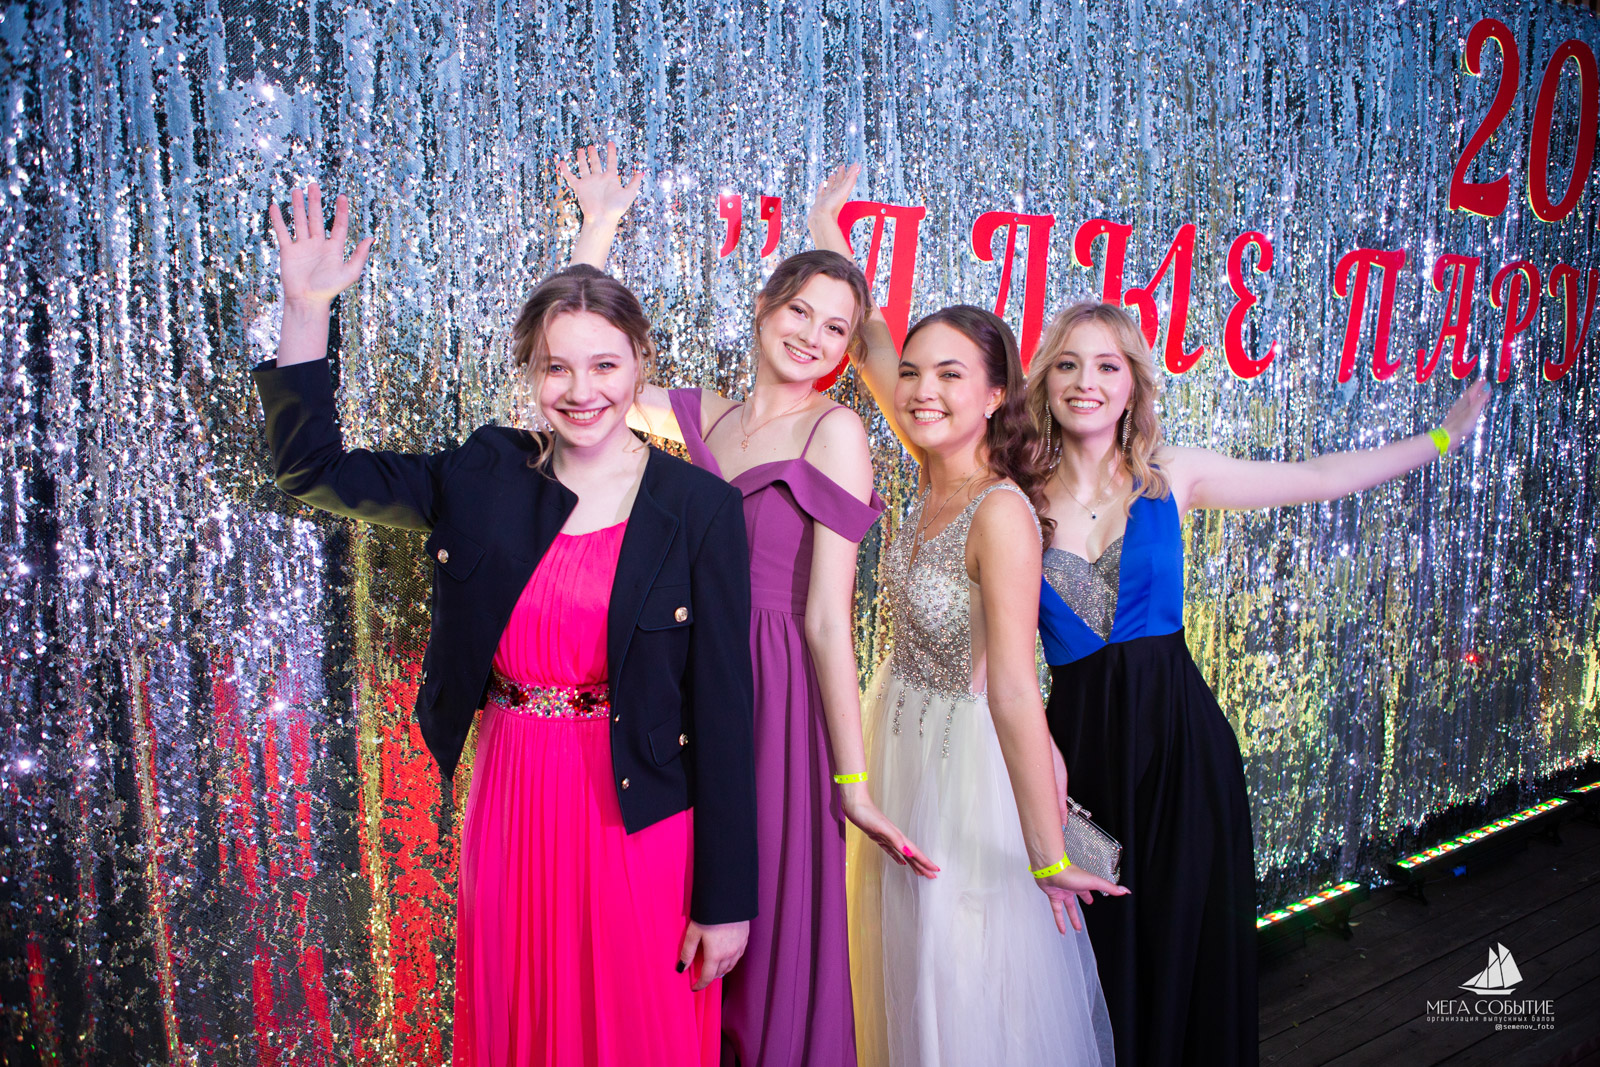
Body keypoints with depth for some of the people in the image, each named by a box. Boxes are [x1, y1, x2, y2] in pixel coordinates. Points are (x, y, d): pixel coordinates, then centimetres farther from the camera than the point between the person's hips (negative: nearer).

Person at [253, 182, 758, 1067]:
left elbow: (722, 705, -11)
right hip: (509, 805, 4)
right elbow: (312, 468, 3)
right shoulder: (484, 477, 0)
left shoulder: (700, 509, -11)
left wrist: (727, 898, -9)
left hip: (638, 819, -3)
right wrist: (305, 310, -8)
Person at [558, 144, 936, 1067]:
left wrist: (853, 783, -13)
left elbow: (827, 617, -11)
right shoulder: (707, 417, 9)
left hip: (781, 699, -5)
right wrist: (601, 224, 14)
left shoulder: (834, 430, -7)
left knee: (775, 938, 6)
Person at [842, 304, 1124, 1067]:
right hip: (901, 739, 8)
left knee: (972, 984, 13)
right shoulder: (935, 489, -6)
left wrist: (1047, 856, -32)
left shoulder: (1000, 512, -28)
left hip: (966, 755, -8)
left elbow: (1013, 689, -33)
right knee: (906, 961, 26)